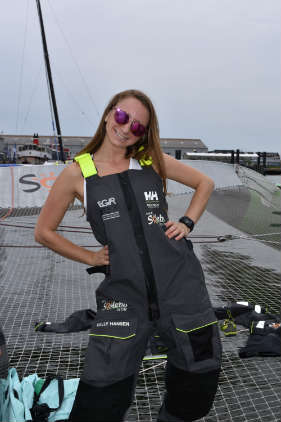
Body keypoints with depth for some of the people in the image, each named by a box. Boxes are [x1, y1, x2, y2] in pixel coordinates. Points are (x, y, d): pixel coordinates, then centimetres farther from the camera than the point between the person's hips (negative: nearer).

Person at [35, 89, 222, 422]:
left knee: (199, 381, 15)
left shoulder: (154, 161, 5)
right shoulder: (78, 173, 0)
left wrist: (187, 222, 4)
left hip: (180, 287, 3)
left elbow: (205, 183, 18)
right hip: (124, 295, -2)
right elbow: (44, 232, 8)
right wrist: (90, 257, 1)